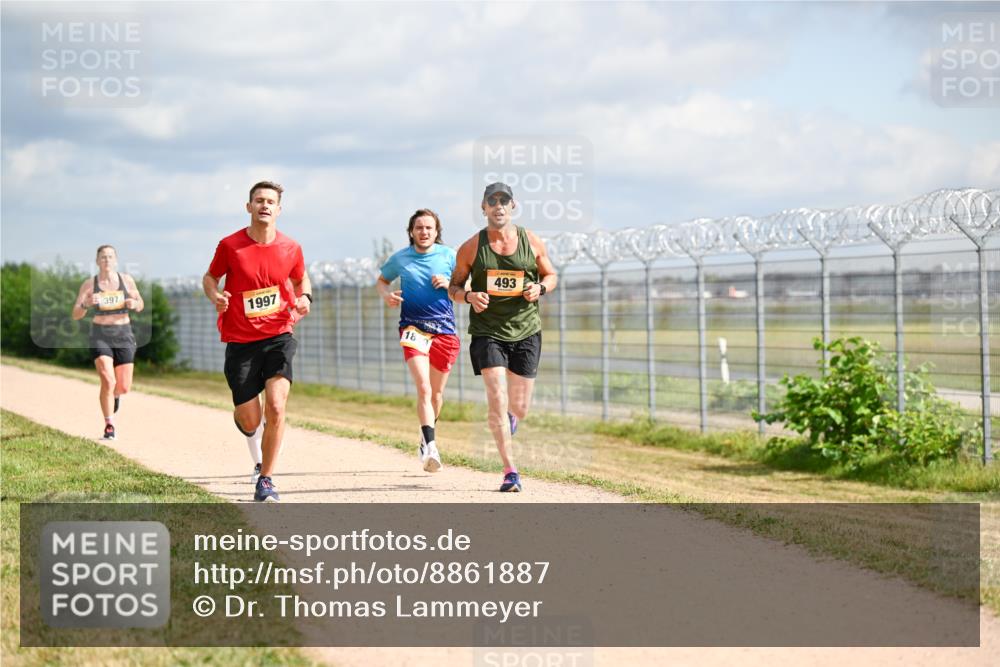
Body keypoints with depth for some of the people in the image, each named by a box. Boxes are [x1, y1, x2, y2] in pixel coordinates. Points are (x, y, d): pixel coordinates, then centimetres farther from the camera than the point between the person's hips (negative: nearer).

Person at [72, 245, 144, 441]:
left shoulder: (126, 280, 1)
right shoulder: (89, 284, -3)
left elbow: (141, 305, 12)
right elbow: (75, 315, -6)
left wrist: (134, 304, -12)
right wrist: (86, 304, -27)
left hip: (123, 335, 2)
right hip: (100, 336, -2)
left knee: (124, 387, 2)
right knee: (108, 381, -19)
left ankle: (115, 394, 42)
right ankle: (109, 426, -6)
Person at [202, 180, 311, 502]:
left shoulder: (290, 248, -1)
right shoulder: (230, 245, -5)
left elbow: (301, 279, 18)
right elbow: (210, 276, 10)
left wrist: (304, 298, -3)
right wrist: (215, 295, -12)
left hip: (278, 336, 0)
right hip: (240, 341, 0)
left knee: (276, 406, -20)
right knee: (249, 421, 2)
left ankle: (265, 481, -6)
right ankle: (258, 459, 40)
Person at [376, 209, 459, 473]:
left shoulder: (449, 256, 5)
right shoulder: (400, 259, 6)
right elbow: (381, 280, 22)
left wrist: (449, 285, -10)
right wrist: (386, 294, 0)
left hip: (445, 329, 2)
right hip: (413, 327, -2)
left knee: (437, 391, 11)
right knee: (423, 388, -19)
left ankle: (427, 439, 33)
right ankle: (431, 447, -26)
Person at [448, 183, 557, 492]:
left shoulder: (531, 242, 2)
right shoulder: (471, 248, -1)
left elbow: (551, 275, 14)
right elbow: (454, 287, 7)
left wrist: (540, 288, -8)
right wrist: (469, 296, -16)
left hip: (525, 331, 2)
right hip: (487, 331, -2)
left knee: (520, 407, 6)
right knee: (497, 401, -14)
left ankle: (510, 417, 45)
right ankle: (510, 471, -7)